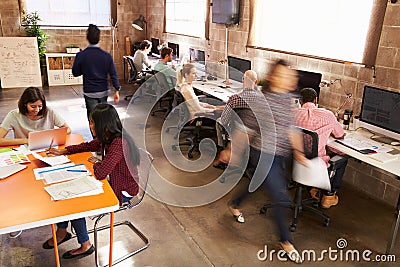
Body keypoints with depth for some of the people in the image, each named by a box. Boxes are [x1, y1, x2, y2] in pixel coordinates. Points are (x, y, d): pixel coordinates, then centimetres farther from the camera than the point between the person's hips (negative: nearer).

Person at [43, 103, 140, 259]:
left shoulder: (118, 144, -32)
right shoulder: (107, 137, -3)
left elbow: (100, 173, -37)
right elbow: (88, 146, 16)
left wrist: (95, 162, -15)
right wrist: (63, 151, 11)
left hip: (123, 191, -9)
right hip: (112, 182, 9)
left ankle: (85, 245, 16)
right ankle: (61, 232, 25)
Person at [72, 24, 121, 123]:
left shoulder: (81, 55, -10)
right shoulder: (106, 55, -6)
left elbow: (75, 73, 0)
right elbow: (113, 74, -6)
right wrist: (117, 90, -2)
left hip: (89, 92, -2)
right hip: (104, 91, 3)